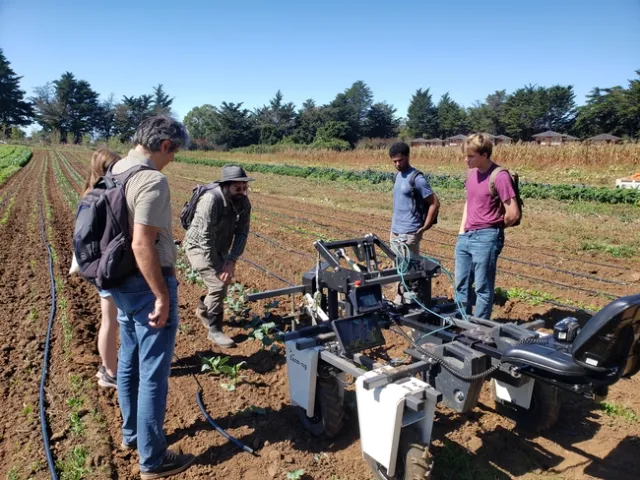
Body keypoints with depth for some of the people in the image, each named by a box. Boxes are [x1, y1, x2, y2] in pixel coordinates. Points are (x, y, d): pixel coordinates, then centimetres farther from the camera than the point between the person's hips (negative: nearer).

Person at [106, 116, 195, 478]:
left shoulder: (115, 171, 8)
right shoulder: (152, 180, -21)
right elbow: (142, 244, -27)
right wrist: (162, 296, -20)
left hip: (122, 281, 10)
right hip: (147, 285, -10)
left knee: (130, 362, 21)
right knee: (153, 373, 1)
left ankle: (132, 433, 39)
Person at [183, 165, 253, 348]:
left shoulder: (244, 202, -13)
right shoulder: (211, 200, -32)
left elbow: (242, 233, -10)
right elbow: (205, 239, -31)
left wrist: (231, 260, -22)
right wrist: (217, 269, -27)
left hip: (219, 248, 7)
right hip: (199, 247, -7)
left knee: (222, 282, 18)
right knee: (219, 284, -18)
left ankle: (203, 310, 48)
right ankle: (214, 330, 0)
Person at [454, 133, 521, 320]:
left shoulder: (500, 176, -15)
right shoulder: (471, 172, 9)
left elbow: (513, 214, -16)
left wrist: (492, 229, 1)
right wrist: (462, 229, 14)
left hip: (486, 239, -8)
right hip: (465, 237, 8)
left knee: (483, 288, 3)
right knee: (461, 284, 16)